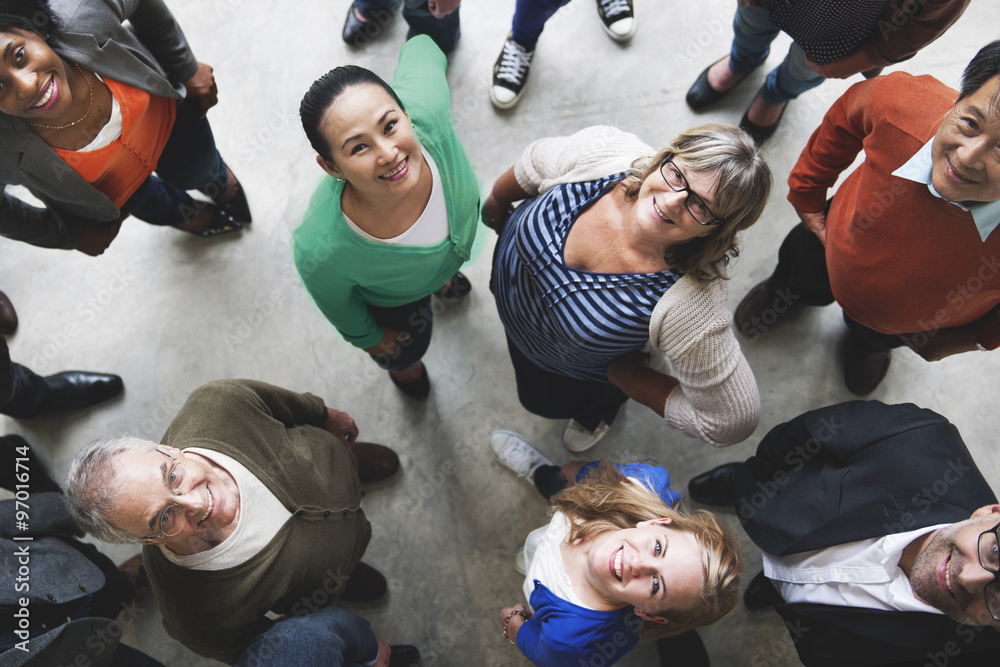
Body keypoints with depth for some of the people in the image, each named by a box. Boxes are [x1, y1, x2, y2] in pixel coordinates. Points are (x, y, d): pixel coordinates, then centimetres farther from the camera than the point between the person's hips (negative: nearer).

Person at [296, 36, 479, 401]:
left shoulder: (426, 111, -46)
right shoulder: (322, 251, -48)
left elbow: (420, 48, -20)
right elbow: (332, 299, -22)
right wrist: (365, 336, -1)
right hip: (391, 297, -2)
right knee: (405, 350, 31)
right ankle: (402, 367, 71)